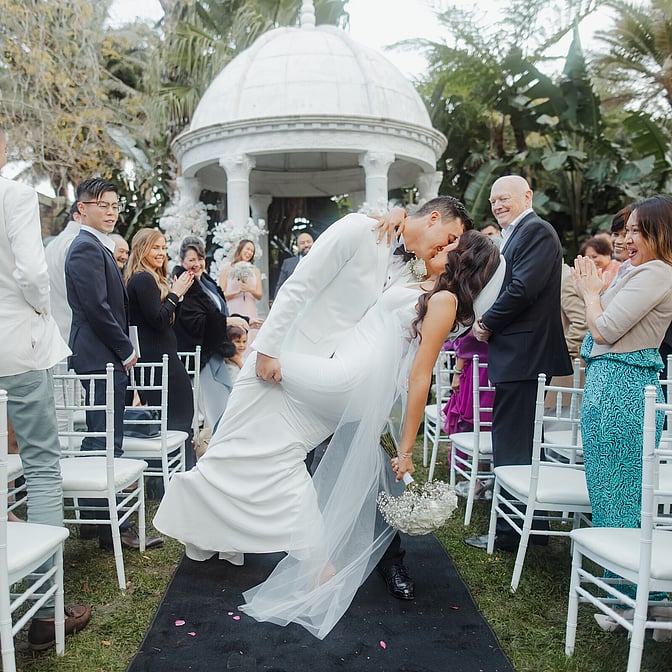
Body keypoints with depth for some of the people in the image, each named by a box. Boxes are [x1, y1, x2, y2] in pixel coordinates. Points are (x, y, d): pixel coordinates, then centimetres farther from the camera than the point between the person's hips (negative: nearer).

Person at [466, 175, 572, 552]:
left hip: (522, 355, -10)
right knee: (521, 442, 15)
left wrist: (488, 324, -10)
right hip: (518, 355, 10)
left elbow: (523, 288, -22)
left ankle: (512, 533, 6)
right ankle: (530, 524, 27)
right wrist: (488, 321, 4)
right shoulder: (516, 235, 20)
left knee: (512, 445, -4)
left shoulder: (537, 231, -11)